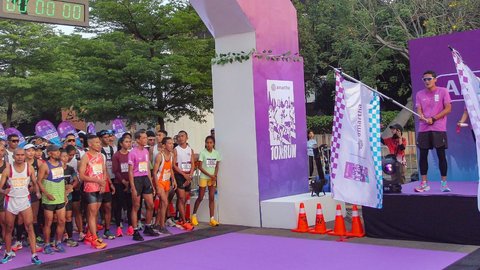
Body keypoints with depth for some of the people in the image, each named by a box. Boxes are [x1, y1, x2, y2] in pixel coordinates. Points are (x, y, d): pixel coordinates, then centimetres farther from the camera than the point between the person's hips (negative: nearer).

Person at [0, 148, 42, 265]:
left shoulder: (29, 168, -3)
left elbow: (35, 182, 6)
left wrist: (37, 192, -13)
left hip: (24, 200, 0)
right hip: (11, 200, 0)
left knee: (30, 227, -7)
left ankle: (34, 255, -5)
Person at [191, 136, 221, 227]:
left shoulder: (216, 153, 2)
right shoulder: (202, 153, -9)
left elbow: (217, 166, 5)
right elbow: (200, 167, -11)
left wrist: (215, 176, -10)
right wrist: (210, 175, -15)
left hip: (212, 178, 3)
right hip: (203, 177, -3)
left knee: (212, 198, 2)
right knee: (200, 198, 2)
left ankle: (212, 219, 3)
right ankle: (194, 215, 20)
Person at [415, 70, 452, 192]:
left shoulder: (443, 91, 1)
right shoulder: (420, 94, 11)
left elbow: (448, 108, -5)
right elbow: (419, 110, 6)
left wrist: (433, 119, -12)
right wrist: (422, 116, -18)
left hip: (439, 129, -3)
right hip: (423, 129, 3)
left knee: (441, 155, 0)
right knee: (423, 156, 2)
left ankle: (444, 183, 8)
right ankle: (424, 183, 9)